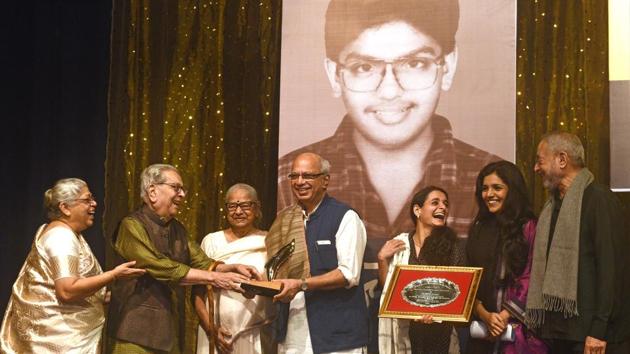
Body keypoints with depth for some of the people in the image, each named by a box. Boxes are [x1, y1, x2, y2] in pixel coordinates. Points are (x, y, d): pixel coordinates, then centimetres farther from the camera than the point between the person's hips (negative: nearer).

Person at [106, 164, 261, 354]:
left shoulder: (178, 229, 14)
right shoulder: (132, 226, -11)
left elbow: (202, 263, 9)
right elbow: (163, 269, -20)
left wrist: (233, 268, -10)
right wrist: (214, 278, -19)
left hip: (170, 331, 7)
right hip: (137, 332, -7)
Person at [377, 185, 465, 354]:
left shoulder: (453, 246, -1)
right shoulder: (399, 245, 1)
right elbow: (387, 287, 7)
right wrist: (382, 259, -6)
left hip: (440, 330, -1)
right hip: (404, 329, 1)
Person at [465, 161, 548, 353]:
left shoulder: (529, 227, -4)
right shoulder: (479, 227, 11)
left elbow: (531, 279, -9)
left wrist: (504, 316, -14)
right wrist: (483, 314, -9)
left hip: (518, 327, -5)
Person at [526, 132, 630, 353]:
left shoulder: (599, 199, -9)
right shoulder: (555, 205, 16)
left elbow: (612, 268, -16)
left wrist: (599, 331, -19)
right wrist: (541, 323, 12)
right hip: (559, 332, 8)